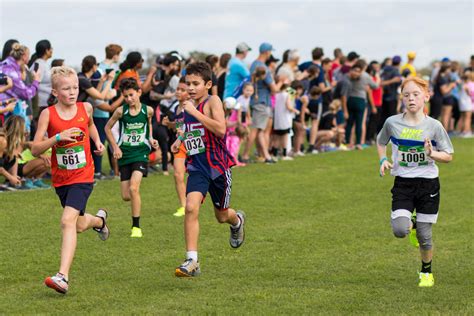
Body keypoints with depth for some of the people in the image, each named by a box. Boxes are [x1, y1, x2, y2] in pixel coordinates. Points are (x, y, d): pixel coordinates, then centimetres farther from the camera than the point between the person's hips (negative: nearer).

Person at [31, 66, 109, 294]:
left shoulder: (85, 108, -3)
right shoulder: (48, 114, -10)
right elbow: (35, 149, -14)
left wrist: (97, 141, 7)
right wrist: (58, 137, -27)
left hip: (83, 176, -2)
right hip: (60, 179, 2)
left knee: (68, 220, -21)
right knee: (79, 225, 18)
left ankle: (63, 276, -27)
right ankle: (99, 219, 56)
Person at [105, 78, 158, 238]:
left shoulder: (148, 110, -4)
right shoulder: (121, 111, -6)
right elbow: (108, 128, 8)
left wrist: (151, 139, 2)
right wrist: (115, 147, 0)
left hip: (141, 154, -2)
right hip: (125, 155, 2)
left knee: (133, 188, -21)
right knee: (126, 196, 1)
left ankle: (136, 227, -12)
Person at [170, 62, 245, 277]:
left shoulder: (213, 102, -12)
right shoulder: (189, 106, 7)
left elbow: (220, 129, -30)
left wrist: (194, 112, -28)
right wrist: (180, 139, 12)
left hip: (218, 165, -4)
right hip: (197, 166, 4)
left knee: (222, 216, 14)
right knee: (191, 207, -19)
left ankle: (237, 221, 53)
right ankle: (192, 261, -18)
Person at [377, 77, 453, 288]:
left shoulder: (434, 126, -6)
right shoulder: (392, 123, -3)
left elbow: (448, 156, 1)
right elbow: (380, 142, 18)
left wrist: (431, 153, -18)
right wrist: (383, 160, 1)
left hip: (428, 184, -1)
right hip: (402, 185, 1)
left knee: (424, 237, 5)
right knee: (399, 230, -19)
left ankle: (427, 273, 30)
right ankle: (412, 224, 19)